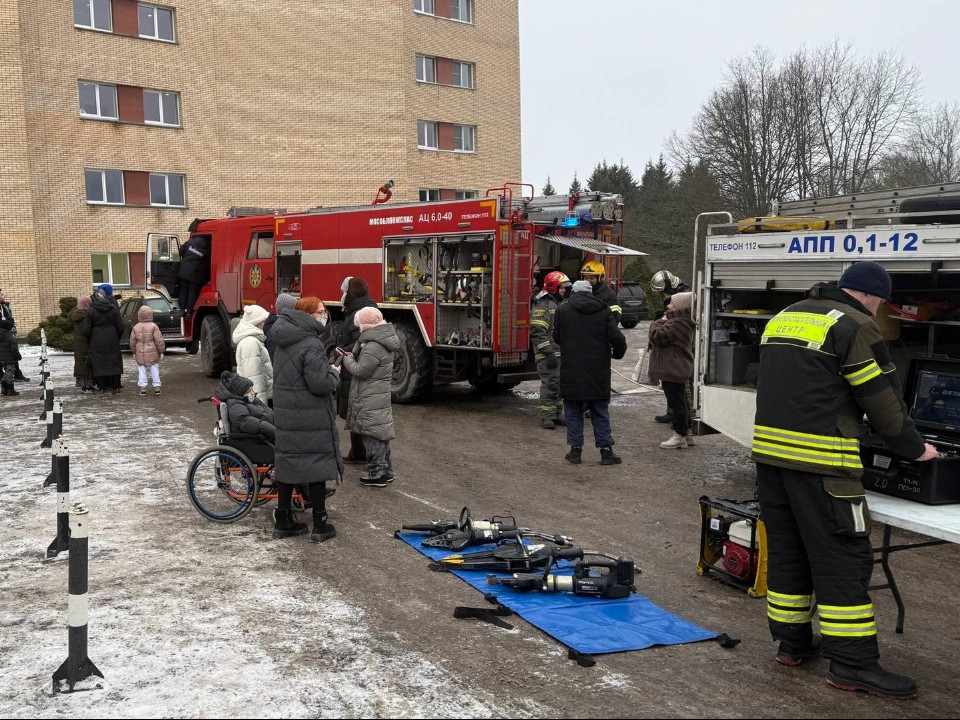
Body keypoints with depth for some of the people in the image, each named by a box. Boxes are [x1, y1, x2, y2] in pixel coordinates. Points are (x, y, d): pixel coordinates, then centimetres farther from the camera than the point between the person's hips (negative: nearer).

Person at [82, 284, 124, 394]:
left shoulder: (91, 310, -7)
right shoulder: (113, 309, -4)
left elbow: (86, 329, -6)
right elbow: (120, 327, -2)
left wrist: (90, 340, 9)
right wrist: (117, 338, 13)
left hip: (97, 342, -1)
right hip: (112, 342, 1)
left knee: (99, 364, 5)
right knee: (114, 362, 8)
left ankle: (102, 387, 5)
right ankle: (115, 387, 8)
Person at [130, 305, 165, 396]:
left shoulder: (135, 327, 0)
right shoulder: (154, 326, -9)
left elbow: (132, 341, 6)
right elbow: (159, 340, -9)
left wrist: (134, 352, 18)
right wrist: (161, 351, 1)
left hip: (140, 353, 2)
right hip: (152, 353, -2)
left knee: (141, 369, 7)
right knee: (154, 369, 6)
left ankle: (143, 387, 3)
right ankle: (157, 387, 5)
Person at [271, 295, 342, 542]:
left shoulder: (284, 343, 10)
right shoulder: (311, 345, -18)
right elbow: (321, 384, -23)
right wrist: (335, 374, -2)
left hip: (285, 415, 8)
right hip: (311, 418, -8)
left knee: (287, 462, 14)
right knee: (317, 465, 2)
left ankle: (283, 522, 22)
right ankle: (320, 526, 9)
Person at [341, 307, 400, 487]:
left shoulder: (373, 347, -22)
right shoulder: (383, 342, 11)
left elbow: (361, 371, -19)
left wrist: (348, 360, -2)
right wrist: (354, 357, 6)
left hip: (370, 401, -10)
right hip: (381, 396, 10)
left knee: (373, 435, -3)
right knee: (381, 434, 16)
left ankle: (377, 474, 2)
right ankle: (386, 471, 25)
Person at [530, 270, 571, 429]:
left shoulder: (561, 304, 18)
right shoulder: (543, 305, -13)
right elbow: (538, 332, -21)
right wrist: (548, 353, -25)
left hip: (562, 353, 9)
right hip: (548, 355, -9)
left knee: (560, 385, 12)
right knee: (550, 384, -8)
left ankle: (557, 414, 21)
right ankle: (546, 416, -1)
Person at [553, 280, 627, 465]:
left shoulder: (562, 310, -1)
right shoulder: (604, 311, 0)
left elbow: (556, 338, 6)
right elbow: (617, 338, -5)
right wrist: (618, 353, 15)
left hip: (572, 371, -1)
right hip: (599, 372, 1)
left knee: (573, 412, 10)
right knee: (600, 411, 11)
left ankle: (576, 450, 10)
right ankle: (606, 450, 11)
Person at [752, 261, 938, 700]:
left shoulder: (782, 318, 17)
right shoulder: (855, 327, -7)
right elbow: (884, 401, -4)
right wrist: (914, 449, 10)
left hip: (769, 449, 8)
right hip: (820, 461, -8)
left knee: (787, 549, 15)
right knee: (843, 559, -1)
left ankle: (792, 642, 25)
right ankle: (852, 664, 4)